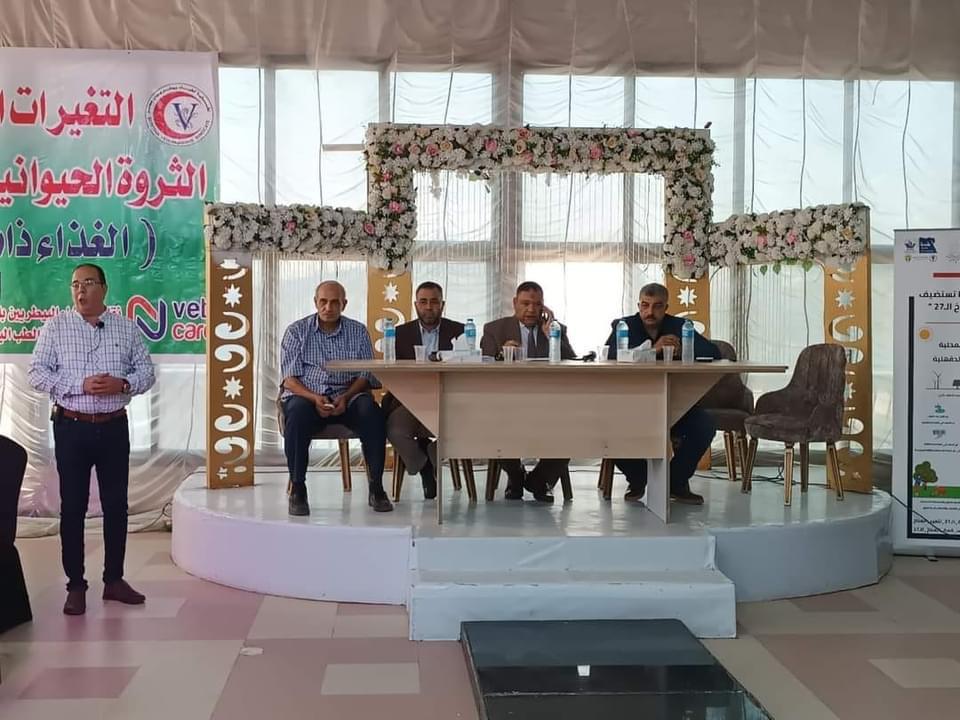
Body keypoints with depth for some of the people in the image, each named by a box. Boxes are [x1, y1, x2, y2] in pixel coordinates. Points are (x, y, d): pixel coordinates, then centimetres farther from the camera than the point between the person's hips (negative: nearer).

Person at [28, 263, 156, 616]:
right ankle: (75, 585, 12)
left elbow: (146, 371, 6)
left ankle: (114, 579, 20)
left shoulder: (126, 327, 5)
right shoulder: (55, 327, 0)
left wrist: (122, 384, -15)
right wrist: (81, 385, -18)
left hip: (114, 427, 2)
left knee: (116, 504, 7)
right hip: (72, 427, -2)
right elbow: (37, 373, -5)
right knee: (73, 507, 3)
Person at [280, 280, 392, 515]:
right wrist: (315, 398, -19)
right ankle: (297, 489, -26)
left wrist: (345, 398, -16)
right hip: (305, 396, -1)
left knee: (371, 411, -31)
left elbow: (365, 376, 4)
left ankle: (376, 488, -23)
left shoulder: (358, 332, 10)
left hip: (347, 397, 1)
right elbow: (290, 379, -1)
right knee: (297, 412, -36)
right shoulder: (296, 331, 7)